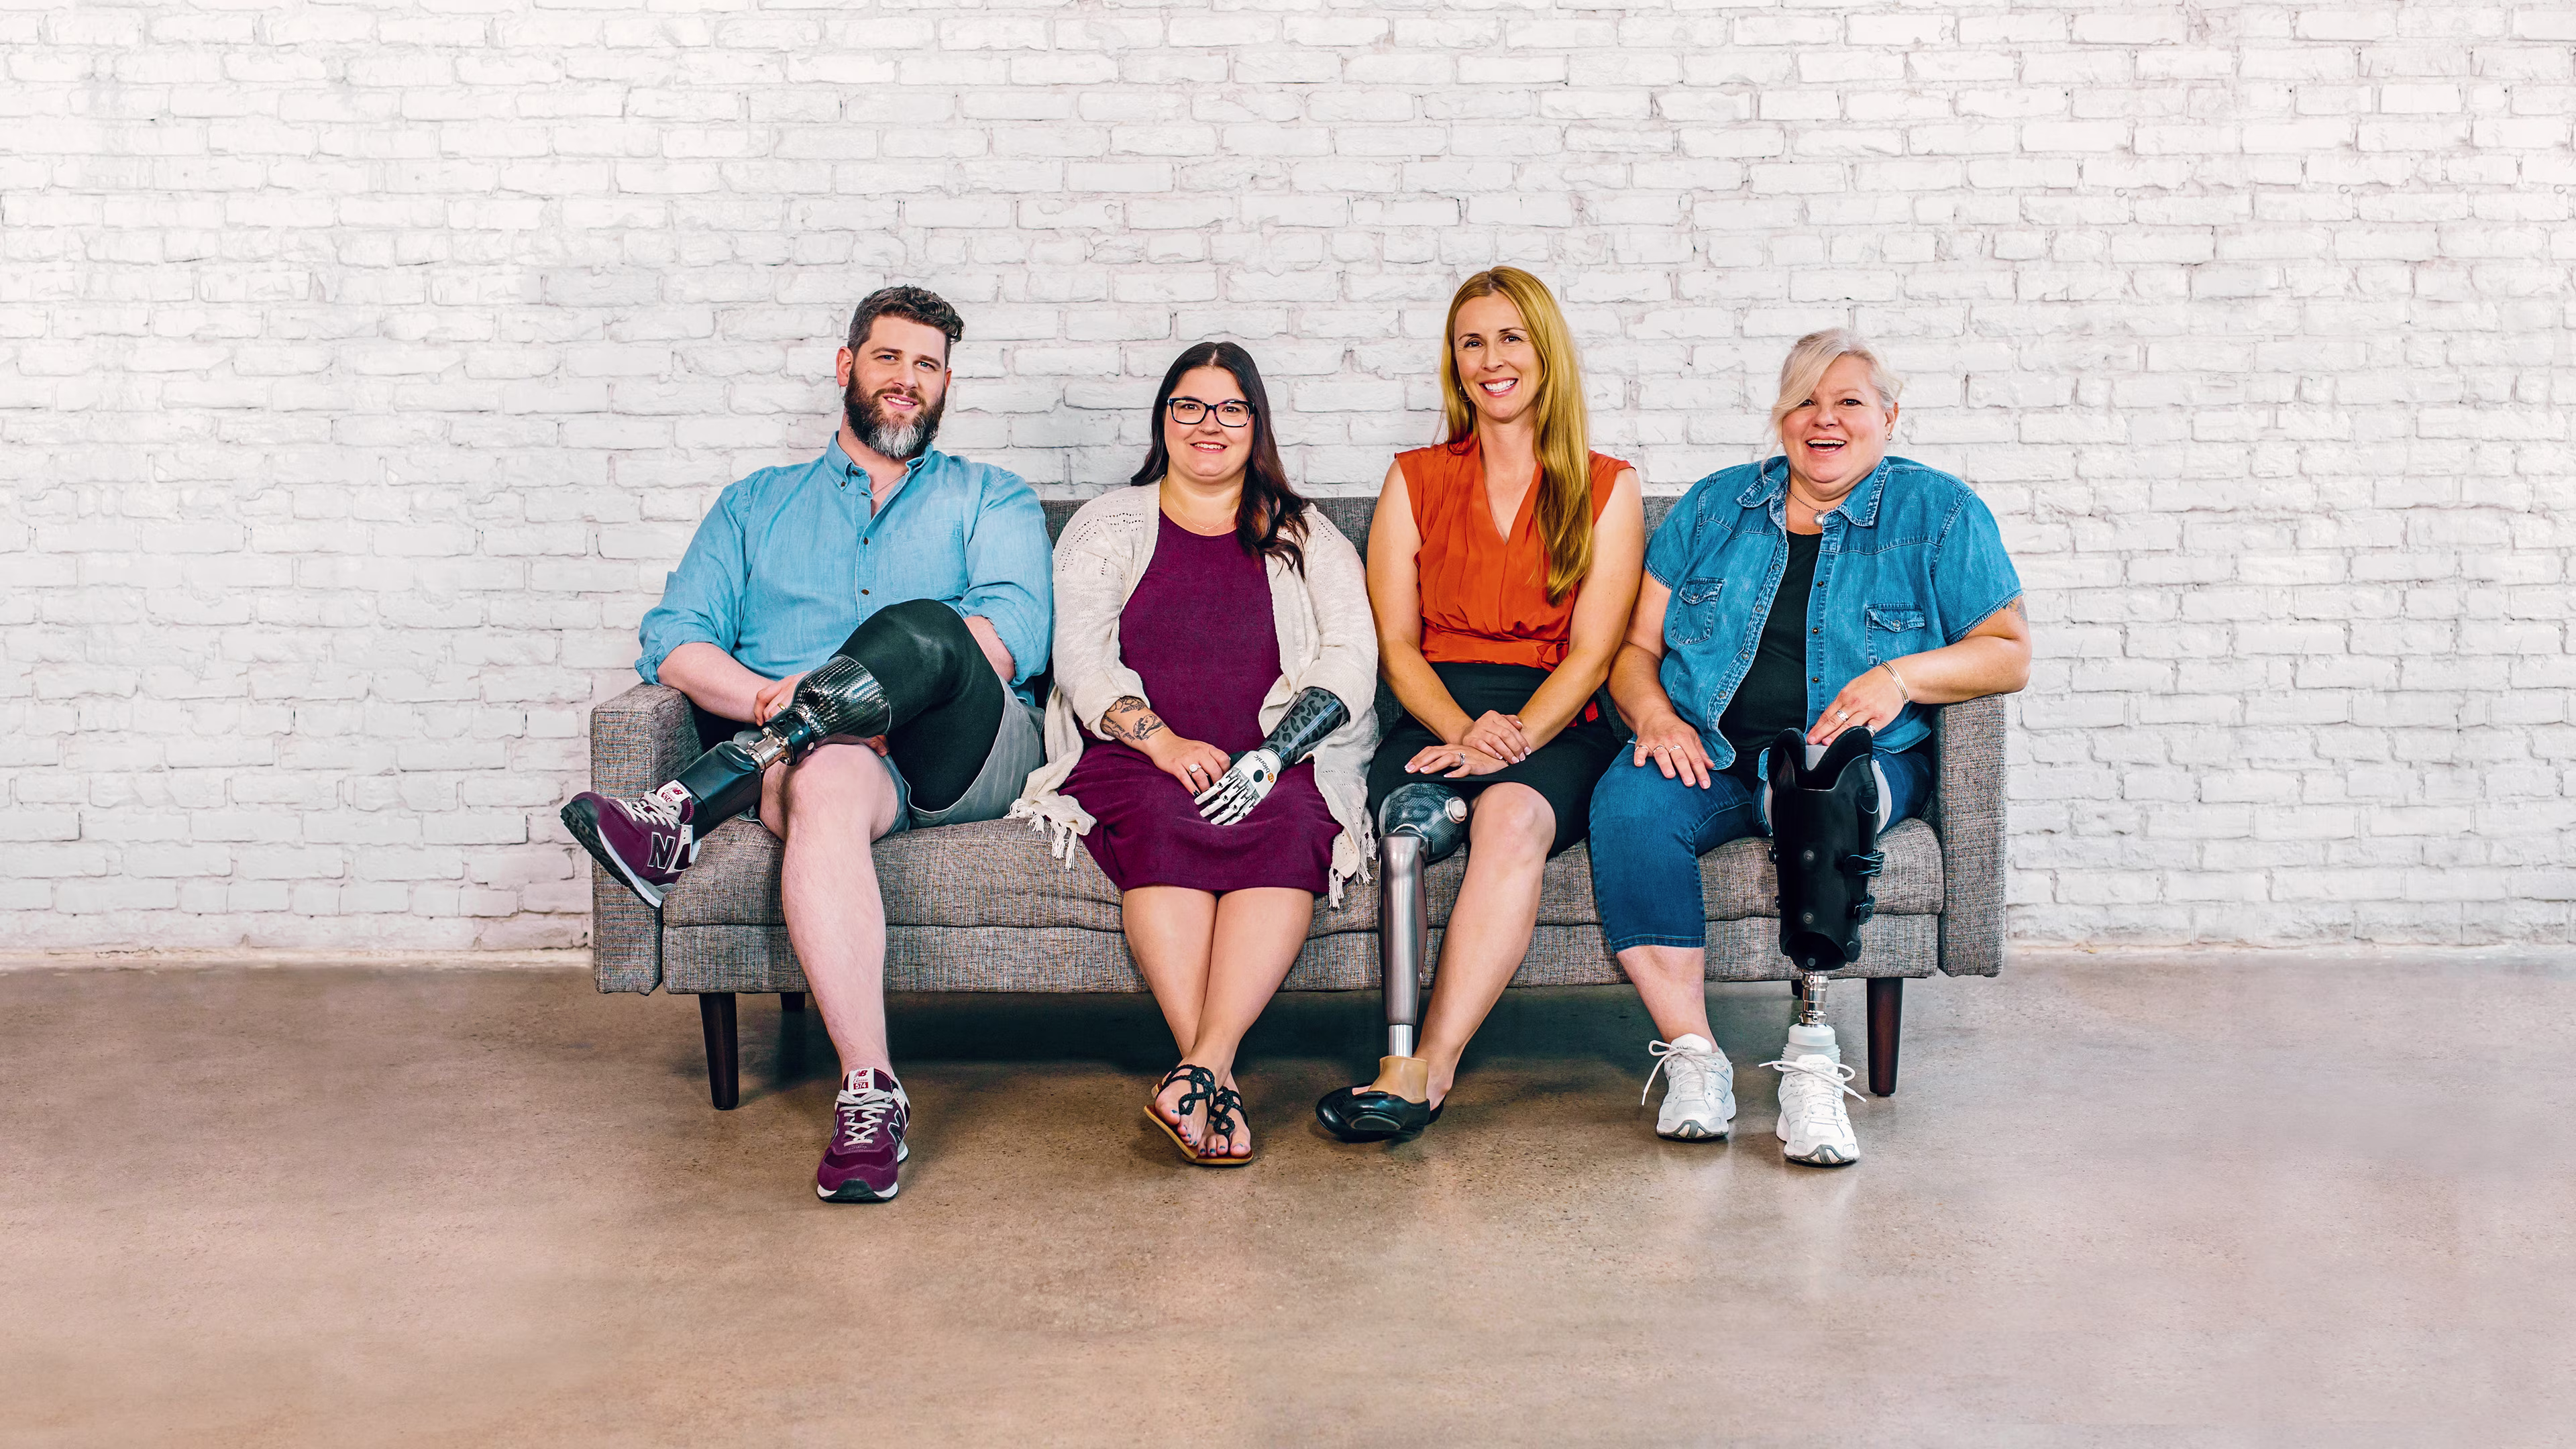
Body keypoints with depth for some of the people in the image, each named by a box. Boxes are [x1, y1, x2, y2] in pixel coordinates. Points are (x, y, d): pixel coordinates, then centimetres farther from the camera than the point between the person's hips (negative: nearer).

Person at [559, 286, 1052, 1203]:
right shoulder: (757, 504, 27)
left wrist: (832, 694, -13)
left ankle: (691, 811, -31)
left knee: (914, 629, -34)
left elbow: (1016, 633, 0)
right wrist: (778, 701, -11)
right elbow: (674, 644, 13)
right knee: (826, 786, -38)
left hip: (966, 755, 0)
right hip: (811, 748, 1)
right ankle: (869, 1093, -41)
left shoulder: (991, 500, 22)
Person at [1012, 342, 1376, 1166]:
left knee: (1286, 824, -33)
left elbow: (1351, 662, 5)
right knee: (1163, 819, -34)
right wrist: (1163, 741, -15)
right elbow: (1081, 657, 3)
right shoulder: (1108, 525, 17)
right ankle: (1218, 1083, -40)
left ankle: (1200, 1067, -42)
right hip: (1135, 760, 0)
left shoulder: (1306, 537, 18)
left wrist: (1272, 757, -13)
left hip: (1279, 771, 1)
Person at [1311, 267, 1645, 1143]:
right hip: (1438, 717, 2)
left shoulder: (1607, 488, 12)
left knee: (1513, 813, -36)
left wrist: (1515, 735, -16)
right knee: (1404, 820, -35)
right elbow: (1397, 643, 9)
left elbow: (1591, 652, 3)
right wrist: (1465, 729, -11)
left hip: (1556, 726, -1)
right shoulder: (1415, 481, 17)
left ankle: (1422, 1070, -42)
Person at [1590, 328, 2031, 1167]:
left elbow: (2008, 653, 6)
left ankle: (1812, 1049, -30)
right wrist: (1654, 714, -8)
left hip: (1859, 759, -2)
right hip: (1707, 755, 2)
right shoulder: (1714, 506, 17)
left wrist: (1903, 674, -12)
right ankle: (1691, 1056, -29)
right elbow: (1636, 645, 15)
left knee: (1823, 789, -39)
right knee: (1627, 804, -31)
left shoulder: (1938, 512, 11)